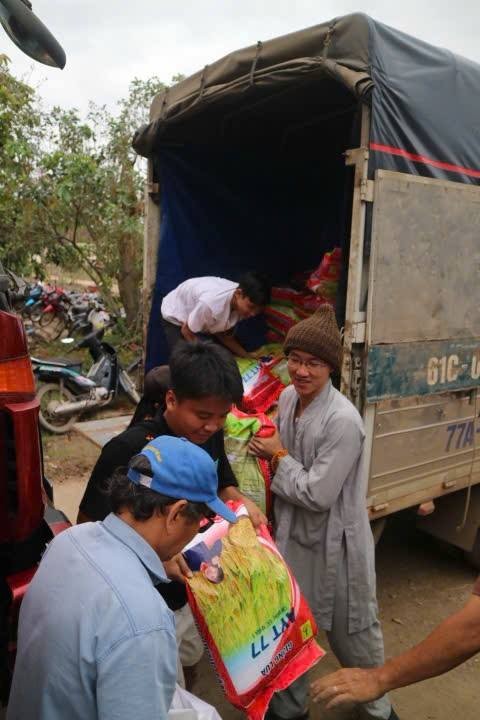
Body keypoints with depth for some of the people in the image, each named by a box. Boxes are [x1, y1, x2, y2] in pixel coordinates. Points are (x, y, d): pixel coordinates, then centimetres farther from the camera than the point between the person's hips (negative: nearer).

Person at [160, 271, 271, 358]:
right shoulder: (211, 304, -44)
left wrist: (246, 355, -18)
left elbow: (225, 334, -9)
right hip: (176, 318, -6)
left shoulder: (240, 301, -23)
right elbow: (187, 332, -26)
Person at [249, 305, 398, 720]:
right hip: (293, 533, 7)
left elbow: (317, 494, -25)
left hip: (335, 542, -6)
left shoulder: (343, 420, -29)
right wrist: (270, 453, -3)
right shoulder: (288, 397, -5)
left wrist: (278, 456, -16)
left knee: (352, 632, 18)